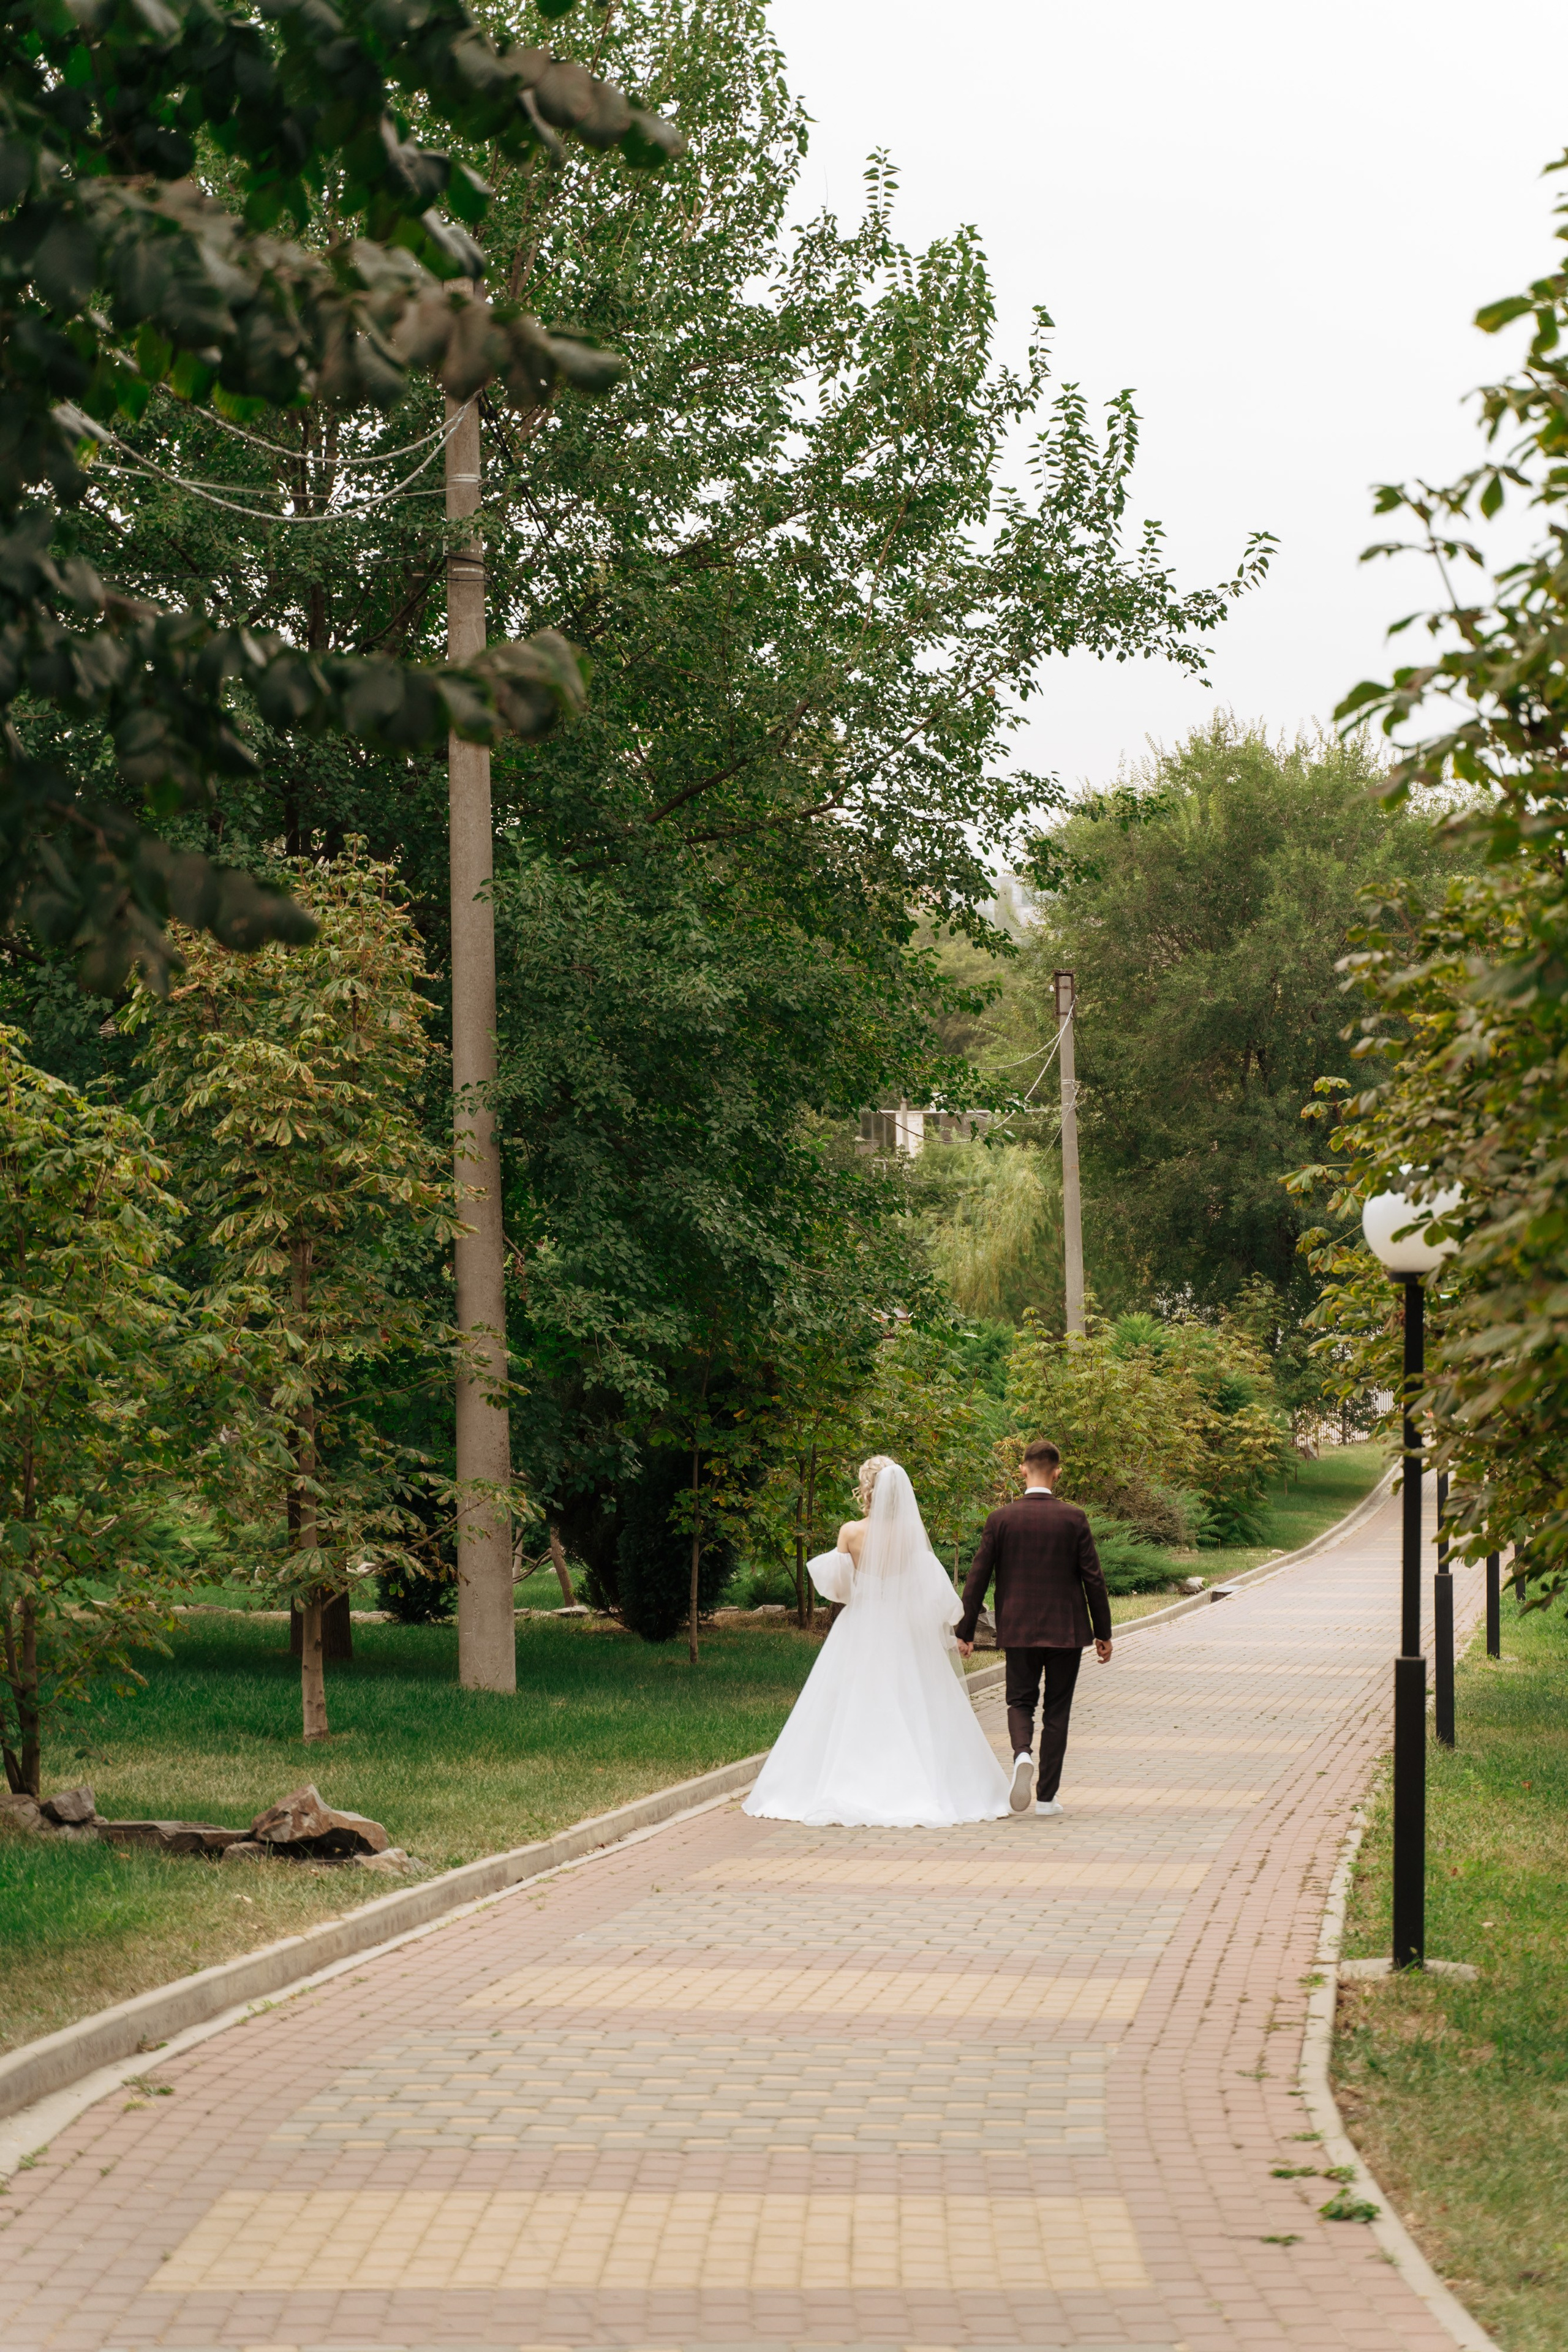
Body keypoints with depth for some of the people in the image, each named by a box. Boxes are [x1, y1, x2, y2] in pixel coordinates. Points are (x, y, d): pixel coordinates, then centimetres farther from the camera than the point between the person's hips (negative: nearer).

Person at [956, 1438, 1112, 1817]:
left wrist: (965, 1632, 4)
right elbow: (1093, 1579, -4)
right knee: (1056, 1712, 9)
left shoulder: (1000, 1519, -4)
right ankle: (1047, 1795, 8)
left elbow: (977, 1578, -3)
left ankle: (1022, 1754, -18)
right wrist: (1104, 1633, 5)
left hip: (1019, 1630, 0)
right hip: (1066, 1630, 0)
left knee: (1021, 1702, 13)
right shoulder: (1073, 1518, -6)